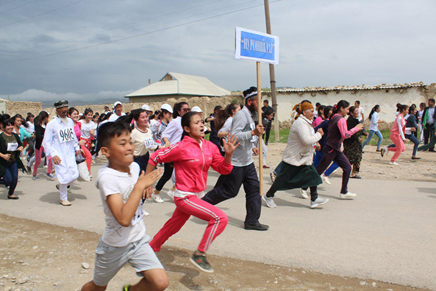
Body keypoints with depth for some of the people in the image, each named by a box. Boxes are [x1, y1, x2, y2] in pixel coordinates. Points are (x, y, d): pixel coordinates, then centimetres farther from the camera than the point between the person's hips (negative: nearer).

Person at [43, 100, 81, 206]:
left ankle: (61, 186, 29)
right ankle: (63, 199, 14)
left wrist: (77, 148, 18)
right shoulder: (52, 124, -6)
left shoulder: (70, 121, 9)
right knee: (64, 176, -7)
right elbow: (46, 142, -5)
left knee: (75, 175, -2)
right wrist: (53, 155, -14)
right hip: (59, 155, -5)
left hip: (70, 153, 5)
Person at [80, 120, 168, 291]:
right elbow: (124, 219, -36)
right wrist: (140, 185, -33)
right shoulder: (107, 177, -27)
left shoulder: (134, 166, -6)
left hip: (138, 239, 5)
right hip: (115, 246, -4)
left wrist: (146, 187, -5)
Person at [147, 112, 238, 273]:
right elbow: (155, 158, -8)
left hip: (198, 195, 7)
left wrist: (228, 154, -15)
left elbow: (223, 169, 3)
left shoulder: (210, 147, 1)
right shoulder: (181, 148, -17)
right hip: (185, 197, -7)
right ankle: (199, 255, -5)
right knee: (220, 218, -18)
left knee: (173, 227, 24)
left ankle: (151, 248, 47)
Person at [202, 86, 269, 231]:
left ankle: (252, 221, 13)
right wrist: (253, 132, -35)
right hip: (235, 163, -10)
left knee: (254, 189, 6)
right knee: (229, 191, 1)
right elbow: (234, 135, -29)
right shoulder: (241, 115, -18)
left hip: (247, 162, 10)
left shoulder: (250, 116, 15)